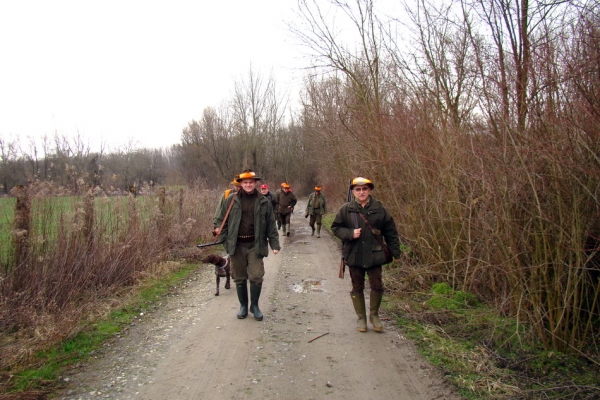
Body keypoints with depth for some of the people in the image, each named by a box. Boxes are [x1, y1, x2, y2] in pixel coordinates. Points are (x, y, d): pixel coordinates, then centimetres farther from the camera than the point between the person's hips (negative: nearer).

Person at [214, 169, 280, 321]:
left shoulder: (264, 202, 1)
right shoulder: (231, 200, 1)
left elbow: (271, 225, 3)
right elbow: (222, 220, 5)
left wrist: (274, 244, -3)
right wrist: (225, 240, -4)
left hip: (255, 245, -1)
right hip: (237, 245, 1)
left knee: (256, 277, -3)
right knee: (240, 278, 10)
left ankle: (255, 305, 19)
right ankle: (243, 305, 28)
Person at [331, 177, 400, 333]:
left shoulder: (379, 209, -3)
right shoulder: (346, 209, -4)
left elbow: (390, 232, 2)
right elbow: (335, 227, 1)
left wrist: (395, 252, 2)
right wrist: (350, 233, -17)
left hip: (374, 255, 0)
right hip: (354, 255, 0)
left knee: (377, 287, 5)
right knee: (357, 288, 11)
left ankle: (374, 315, 28)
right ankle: (361, 317, 27)